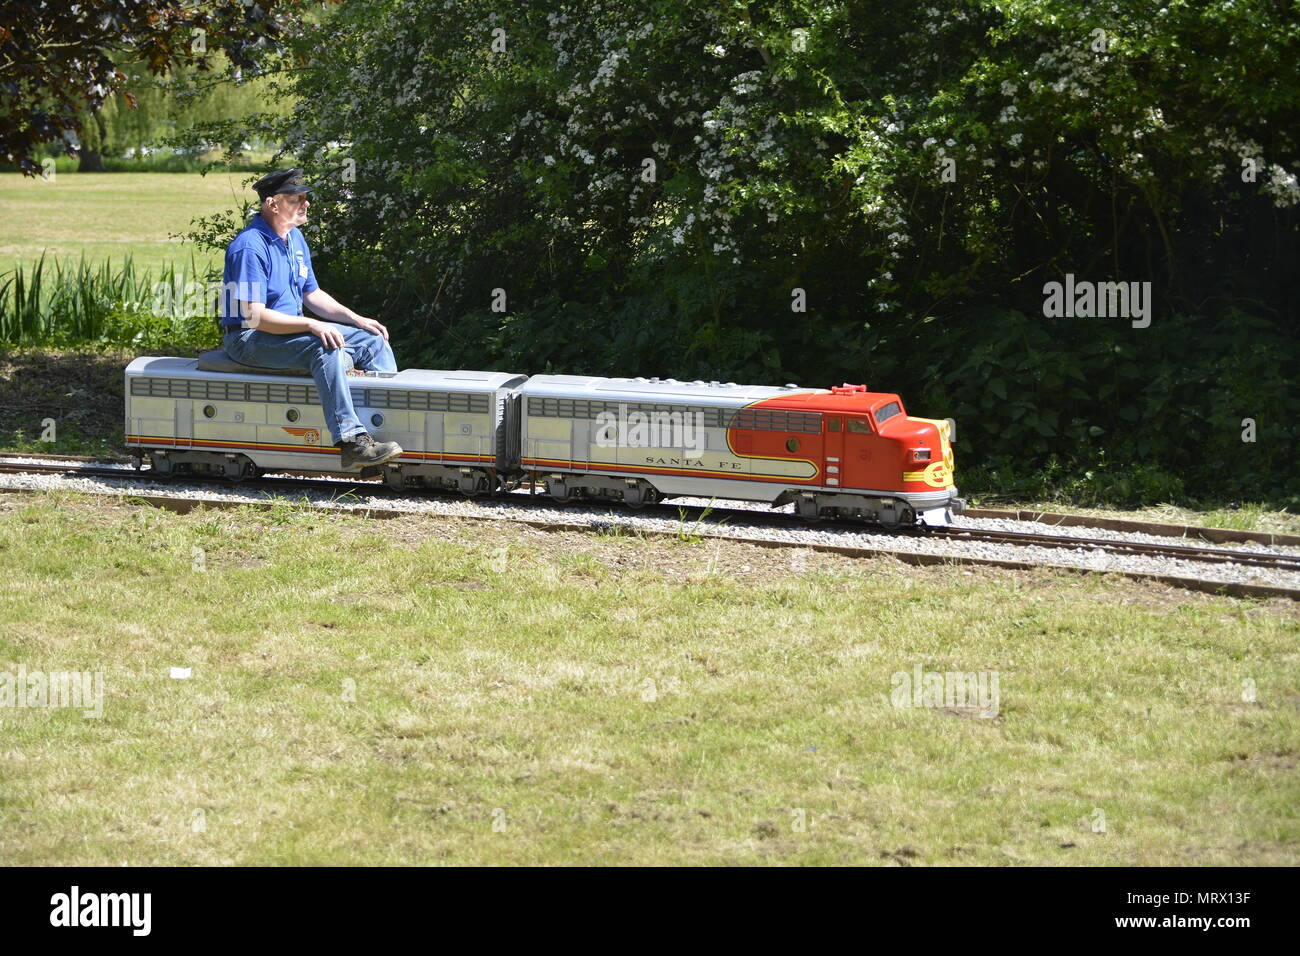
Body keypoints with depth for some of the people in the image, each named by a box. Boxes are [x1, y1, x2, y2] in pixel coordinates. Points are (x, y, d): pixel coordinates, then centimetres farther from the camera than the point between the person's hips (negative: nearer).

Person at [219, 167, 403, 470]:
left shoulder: (295, 239, 11)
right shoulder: (250, 247, -20)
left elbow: (312, 294, 19)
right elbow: (254, 316, -25)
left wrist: (356, 319, 5)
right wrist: (311, 325, -32)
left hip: (293, 329, 10)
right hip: (250, 340, -10)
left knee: (372, 339, 3)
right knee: (327, 348, -34)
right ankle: (352, 442, -43)